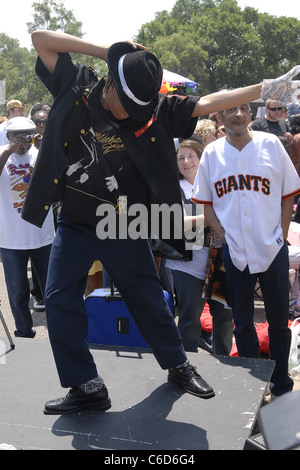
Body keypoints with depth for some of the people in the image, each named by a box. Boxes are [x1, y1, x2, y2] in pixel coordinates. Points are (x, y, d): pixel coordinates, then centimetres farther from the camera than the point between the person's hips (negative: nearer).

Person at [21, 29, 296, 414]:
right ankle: (86, 386, 11)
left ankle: (178, 366, 32)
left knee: (148, 300, 10)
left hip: (123, 229, -1)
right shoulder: (77, 89, -6)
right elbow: (40, 38, -6)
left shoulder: (154, 110, -7)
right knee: (59, 301, -2)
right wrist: (106, 51, -12)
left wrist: (264, 89, -9)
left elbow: (207, 103, -5)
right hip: (75, 226, 1)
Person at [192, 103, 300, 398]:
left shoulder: (270, 144, -1)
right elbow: (205, 203, 6)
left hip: (273, 249, -1)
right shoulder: (212, 153, 3)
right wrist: (224, 237, -3)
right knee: (242, 323, 12)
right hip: (235, 251, 1)